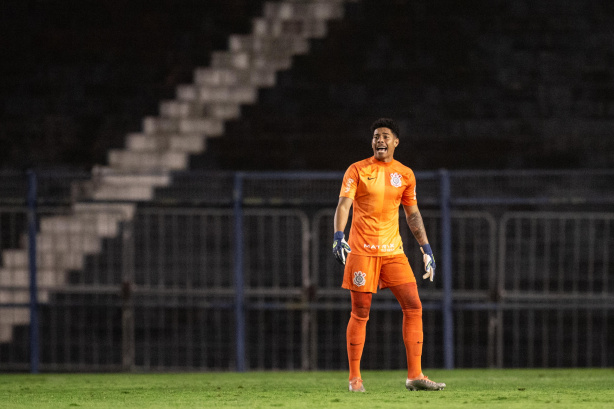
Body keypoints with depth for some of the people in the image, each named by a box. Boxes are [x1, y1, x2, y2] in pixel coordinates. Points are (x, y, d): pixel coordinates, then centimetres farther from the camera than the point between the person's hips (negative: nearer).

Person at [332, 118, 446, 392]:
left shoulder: (405, 174, 10)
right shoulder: (357, 170, -1)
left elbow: (413, 215, 18)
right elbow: (343, 205, -10)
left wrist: (426, 249, 13)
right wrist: (339, 236, -26)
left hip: (393, 251, 4)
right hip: (361, 251, -4)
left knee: (413, 307, -5)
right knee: (360, 313, -2)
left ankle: (415, 375, -1)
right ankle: (354, 378, 8)